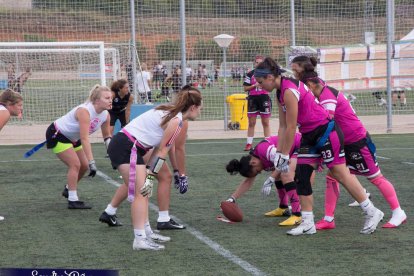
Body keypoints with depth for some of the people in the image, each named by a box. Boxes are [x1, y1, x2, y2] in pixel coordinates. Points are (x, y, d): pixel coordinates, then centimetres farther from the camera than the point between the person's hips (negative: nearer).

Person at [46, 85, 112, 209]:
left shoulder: (105, 115, -12)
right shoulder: (84, 111, -36)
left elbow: (107, 136, 4)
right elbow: (84, 139, -41)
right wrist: (92, 162, -45)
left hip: (72, 138, 8)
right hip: (56, 135, -8)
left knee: (84, 166, 7)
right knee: (75, 164, -16)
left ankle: (69, 189, 32)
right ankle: (72, 200, -10)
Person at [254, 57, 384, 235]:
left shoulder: (289, 90, -22)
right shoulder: (280, 92, 8)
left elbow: (291, 127, -19)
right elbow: (283, 126, 10)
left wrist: (285, 155, -12)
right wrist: (278, 152, 7)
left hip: (325, 132, -10)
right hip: (310, 136, 10)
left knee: (341, 174, -3)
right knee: (301, 176, 3)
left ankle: (372, 213, 9)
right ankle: (308, 224, 8)